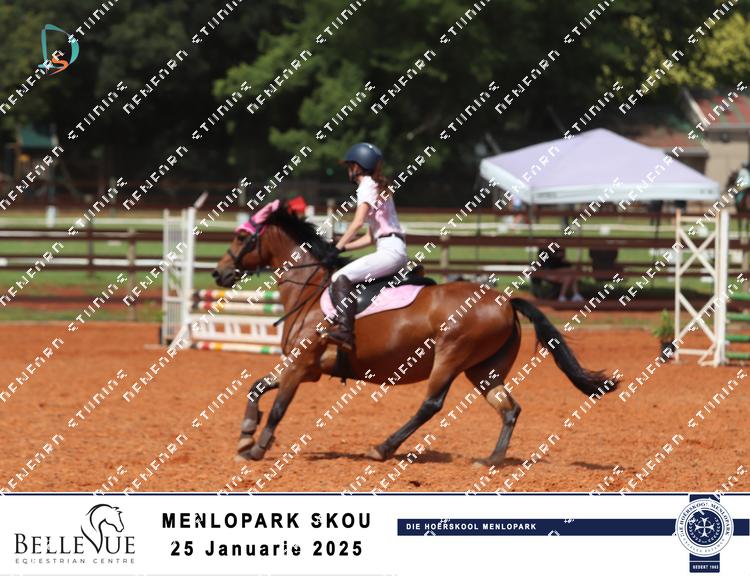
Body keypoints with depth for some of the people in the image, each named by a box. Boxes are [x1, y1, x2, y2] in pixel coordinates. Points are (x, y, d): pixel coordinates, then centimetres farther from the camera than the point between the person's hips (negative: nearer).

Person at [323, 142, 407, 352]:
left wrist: (338, 247, -10)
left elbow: (358, 221, -16)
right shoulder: (378, 186, 26)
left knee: (341, 278, -21)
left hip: (390, 250, -10)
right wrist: (345, 247, 19)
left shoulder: (367, 185, -3)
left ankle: (345, 331, -35)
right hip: (394, 250, 10)